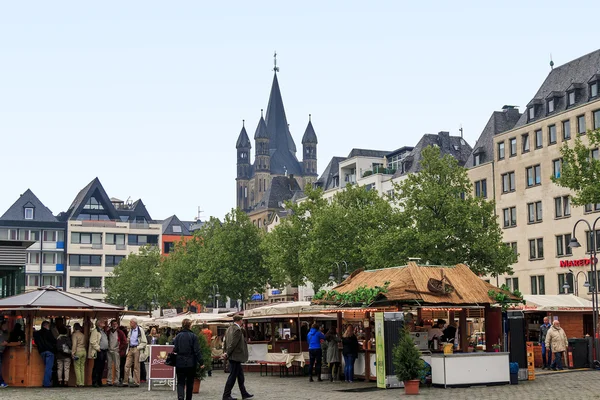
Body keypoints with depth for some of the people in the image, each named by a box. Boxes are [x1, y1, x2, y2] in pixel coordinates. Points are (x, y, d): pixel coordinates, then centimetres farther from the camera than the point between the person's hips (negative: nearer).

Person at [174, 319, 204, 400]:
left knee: (180, 382, 3)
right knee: (190, 383, 13)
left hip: (180, 363, 1)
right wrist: (201, 362, -7)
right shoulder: (193, 336, -9)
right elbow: (197, 350, -11)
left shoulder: (178, 336, -2)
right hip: (190, 363, -1)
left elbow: (175, 350, 1)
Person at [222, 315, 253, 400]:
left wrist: (225, 352, 10)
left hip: (233, 356, 10)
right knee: (232, 376, -3)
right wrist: (227, 353, -16)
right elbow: (233, 343, -21)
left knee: (240, 375, 16)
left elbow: (226, 341, 13)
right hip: (235, 356, -10)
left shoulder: (229, 329, 12)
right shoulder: (238, 330, -17)